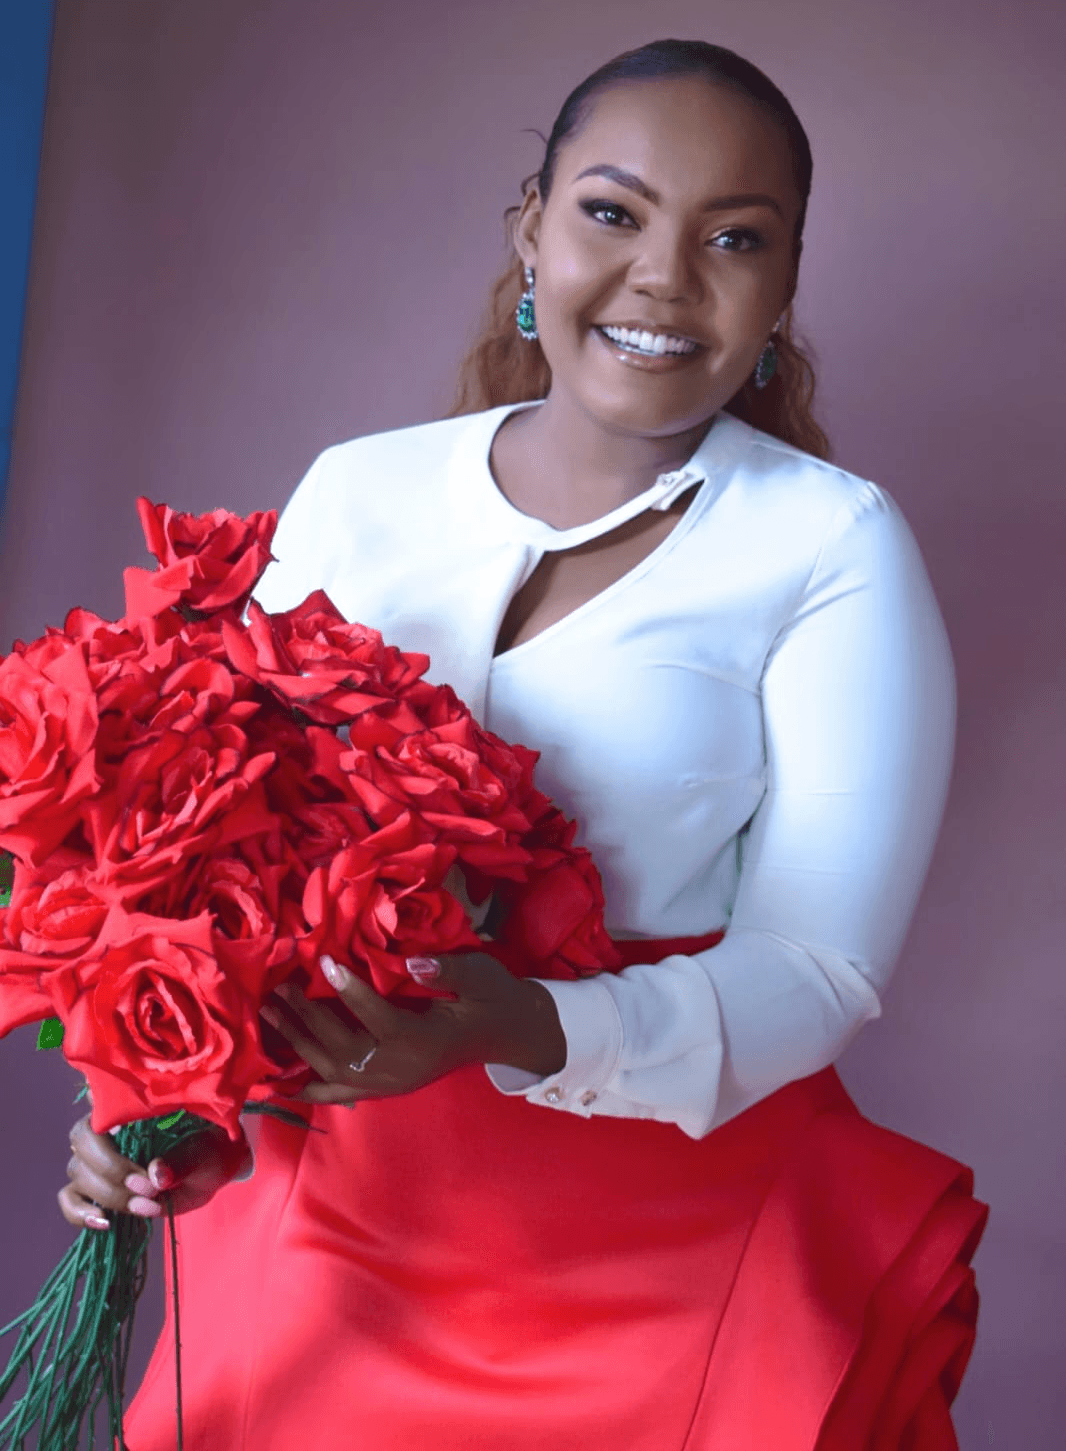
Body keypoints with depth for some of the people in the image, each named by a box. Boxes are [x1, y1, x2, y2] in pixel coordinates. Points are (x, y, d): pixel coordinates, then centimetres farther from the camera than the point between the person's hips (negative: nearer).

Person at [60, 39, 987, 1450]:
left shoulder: (833, 545, -7)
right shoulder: (357, 491, 4)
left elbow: (817, 967, -13)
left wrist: (524, 1035, -30)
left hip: (667, 1251, -3)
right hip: (330, 1205, 3)